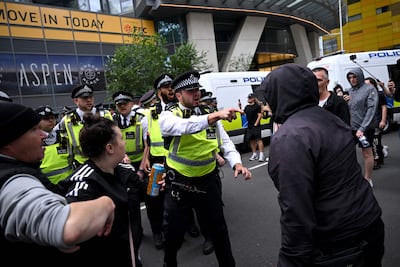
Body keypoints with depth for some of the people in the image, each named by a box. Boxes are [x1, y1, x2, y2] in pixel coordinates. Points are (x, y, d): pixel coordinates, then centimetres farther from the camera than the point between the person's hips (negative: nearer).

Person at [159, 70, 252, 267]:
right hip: (178, 183, -2)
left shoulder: (209, 114, 1)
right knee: (174, 232, 13)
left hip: (207, 181, 3)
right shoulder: (167, 116, -11)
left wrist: (237, 163, -21)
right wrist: (216, 116, -46)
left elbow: (225, 142, -2)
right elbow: (185, 126, -34)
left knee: (218, 228, 16)